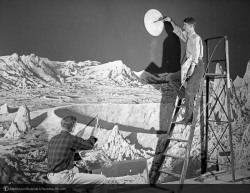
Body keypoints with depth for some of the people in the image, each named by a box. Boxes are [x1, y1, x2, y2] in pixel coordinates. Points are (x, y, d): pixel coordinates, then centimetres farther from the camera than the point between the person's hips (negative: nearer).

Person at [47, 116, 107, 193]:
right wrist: (93, 136, 23)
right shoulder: (71, 139, -14)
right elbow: (89, 145, 1)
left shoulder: (53, 139, 10)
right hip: (63, 178, -9)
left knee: (75, 169, 41)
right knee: (102, 180, -8)